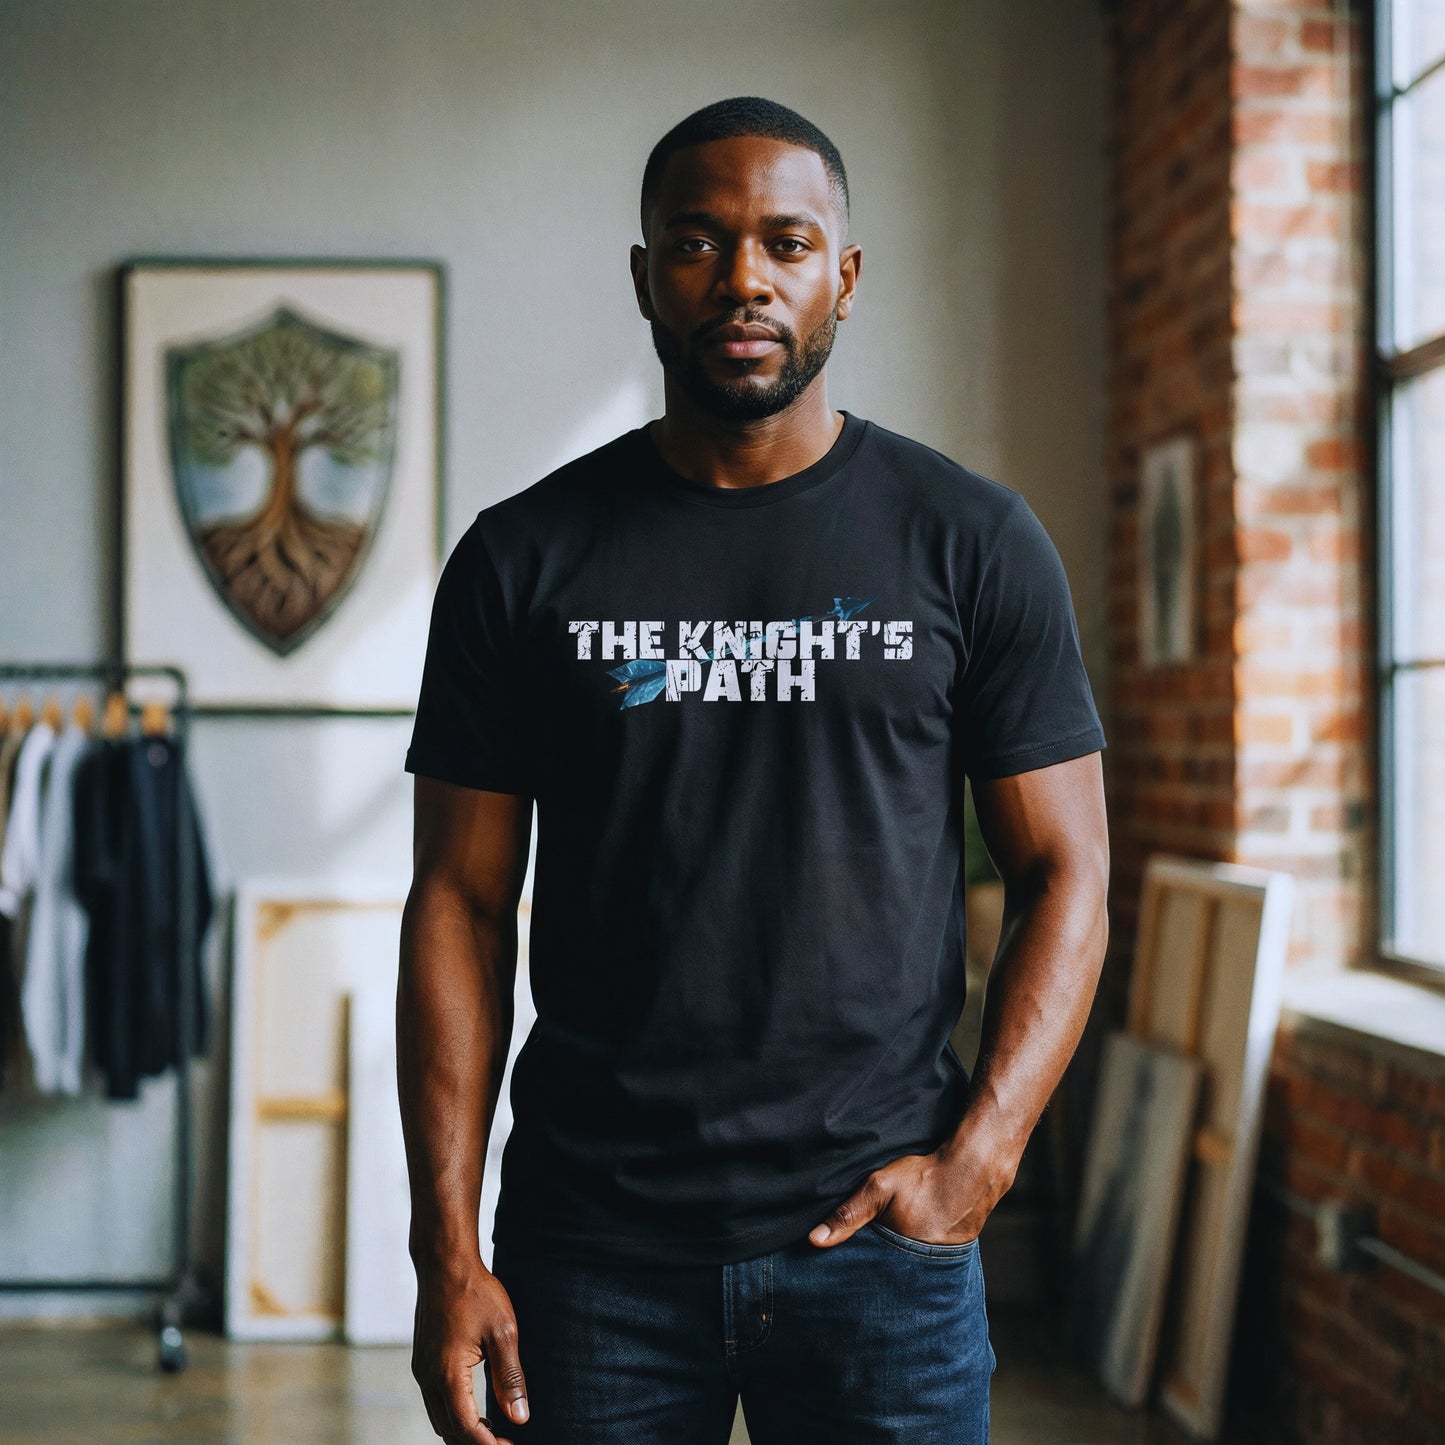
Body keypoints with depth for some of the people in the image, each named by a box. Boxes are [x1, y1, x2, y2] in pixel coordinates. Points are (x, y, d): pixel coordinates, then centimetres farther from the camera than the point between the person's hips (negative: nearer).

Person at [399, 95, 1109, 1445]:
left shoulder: (973, 542, 1)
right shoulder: (522, 559, 2)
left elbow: (1064, 873, 3)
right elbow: (462, 901, 2)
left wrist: (977, 1158, -10)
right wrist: (447, 1247, -4)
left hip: (877, 1233, 0)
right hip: (589, 1240, 1)